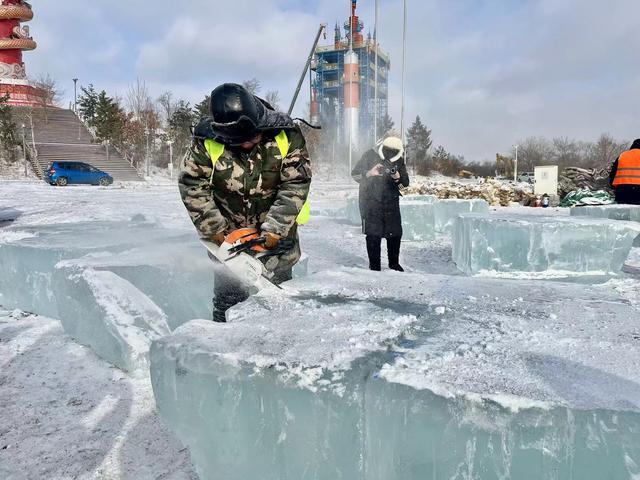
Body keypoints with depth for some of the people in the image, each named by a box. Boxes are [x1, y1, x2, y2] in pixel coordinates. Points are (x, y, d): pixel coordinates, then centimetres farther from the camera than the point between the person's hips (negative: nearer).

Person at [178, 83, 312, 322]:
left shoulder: (286, 136, -16)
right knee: (228, 296, 7)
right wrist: (213, 229, -13)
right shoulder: (207, 142, -15)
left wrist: (276, 228, -20)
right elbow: (192, 186, -9)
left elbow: (295, 184, -15)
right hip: (229, 233, 0)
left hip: (277, 233, 0)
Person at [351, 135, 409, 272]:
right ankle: (374, 266, 7)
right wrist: (370, 173, -23)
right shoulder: (370, 156, -7)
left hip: (391, 203, 3)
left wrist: (398, 178, -18)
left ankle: (394, 263, 23)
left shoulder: (399, 160, 2)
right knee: (373, 235, -4)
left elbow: (406, 183, 4)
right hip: (371, 203, -3)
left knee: (396, 234, 5)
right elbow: (354, 174, -5)